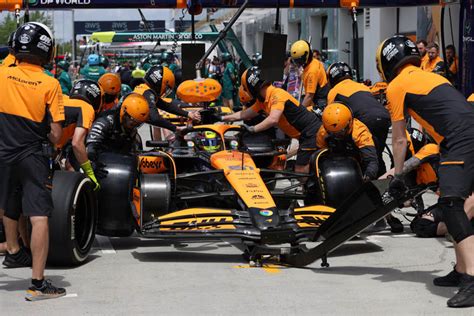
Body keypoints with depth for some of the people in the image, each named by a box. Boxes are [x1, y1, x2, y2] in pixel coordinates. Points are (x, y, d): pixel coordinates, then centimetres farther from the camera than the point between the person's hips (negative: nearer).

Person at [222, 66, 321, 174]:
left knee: (300, 172, -13)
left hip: (311, 131, -10)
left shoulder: (277, 94, -20)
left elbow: (273, 119, -34)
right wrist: (222, 118, 21)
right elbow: (243, 115, 18)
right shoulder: (262, 100, 9)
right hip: (304, 135, 10)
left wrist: (252, 129, -32)